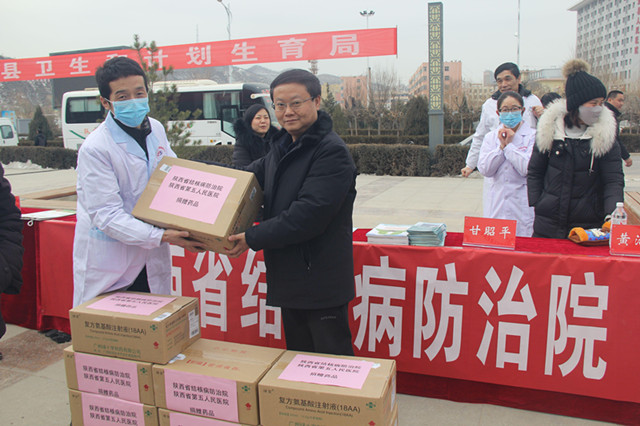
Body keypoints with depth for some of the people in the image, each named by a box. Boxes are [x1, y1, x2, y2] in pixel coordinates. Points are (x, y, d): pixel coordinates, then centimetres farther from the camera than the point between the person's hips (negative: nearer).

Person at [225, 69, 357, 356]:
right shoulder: (282, 147, 12)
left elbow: (308, 215, -25)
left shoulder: (331, 151, -17)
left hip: (322, 285, -8)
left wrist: (253, 238, -20)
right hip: (289, 280, 9)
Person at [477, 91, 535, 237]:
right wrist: (501, 146, -9)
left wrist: (509, 145, -9)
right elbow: (484, 169, -2)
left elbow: (528, 168, -14)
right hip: (497, 204, 3)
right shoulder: (491, 137, 10)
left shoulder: (532, 136, -1)